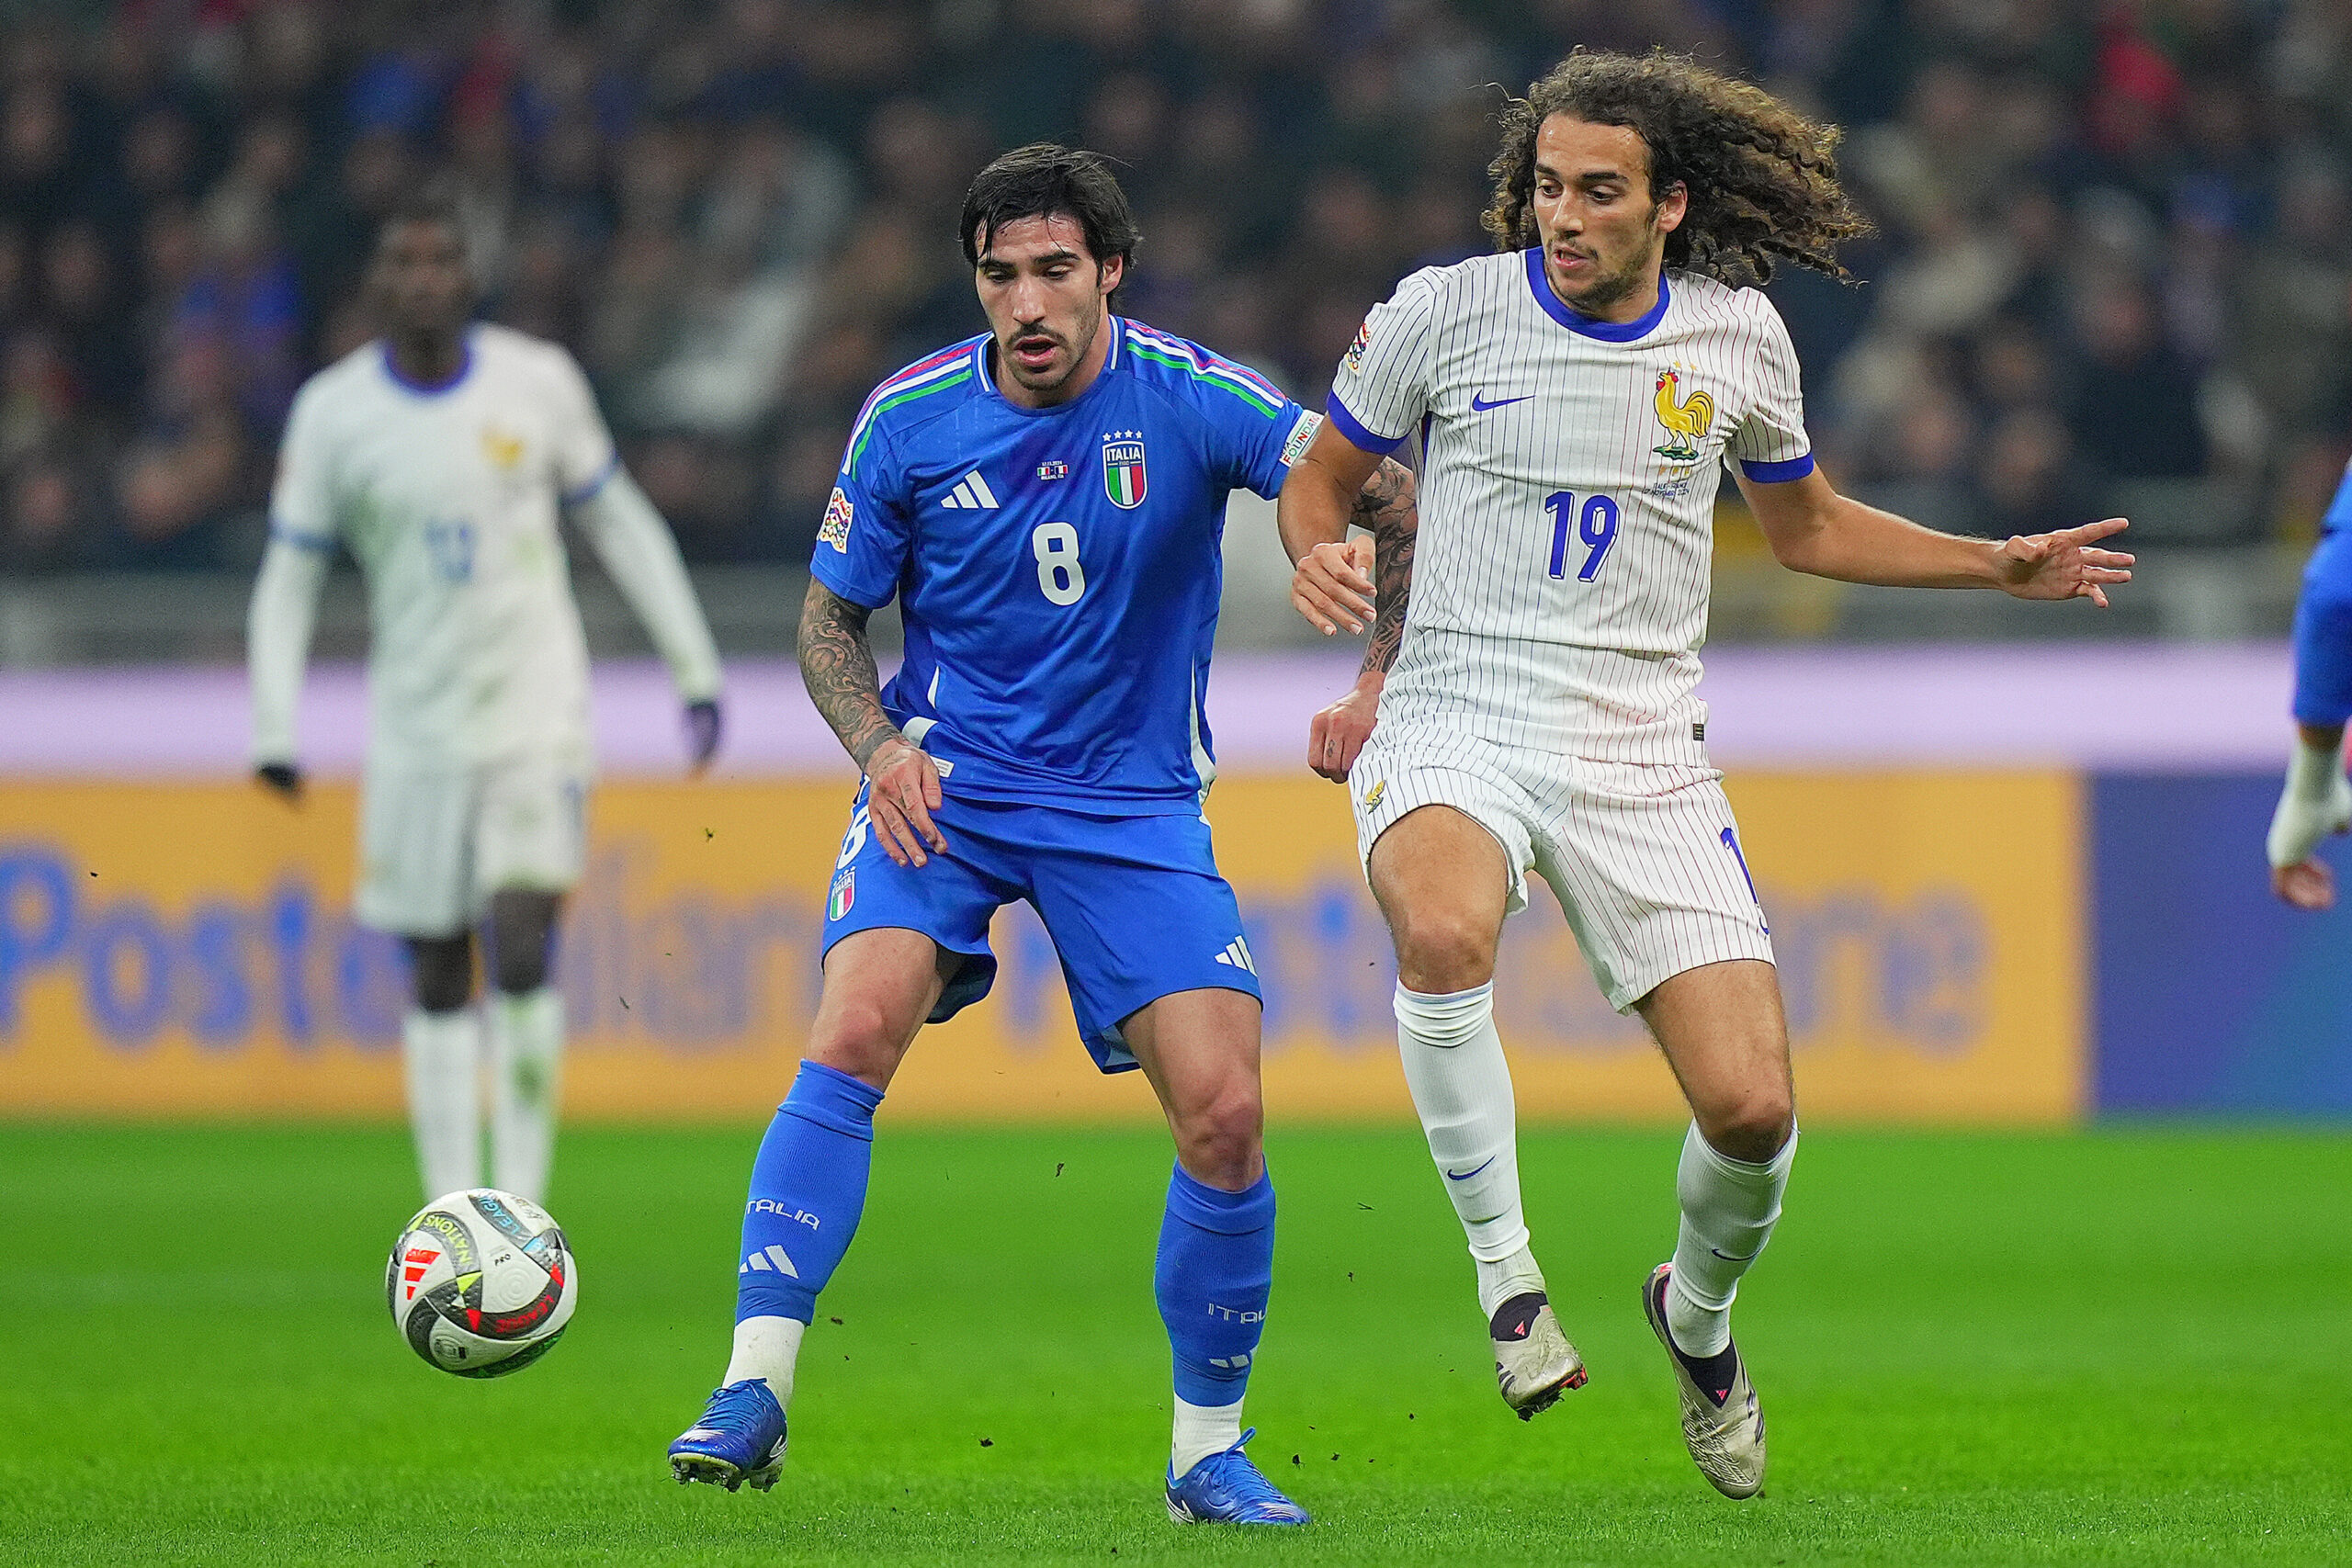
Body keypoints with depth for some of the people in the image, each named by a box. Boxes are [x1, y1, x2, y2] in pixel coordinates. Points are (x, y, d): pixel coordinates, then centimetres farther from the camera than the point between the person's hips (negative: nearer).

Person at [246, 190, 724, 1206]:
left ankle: (522, 1207, -9)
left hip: (539, 713, -1)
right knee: (439, 980, 5)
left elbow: (620, 521, 10)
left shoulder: (538, 382, -2)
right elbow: (288, 577, 4)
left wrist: (695, 668, 10)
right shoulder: (331, 413, -2)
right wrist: (275, 730, -5)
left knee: (521, 954, -17)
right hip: (417, 730, 1)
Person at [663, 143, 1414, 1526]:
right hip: (946, 781, 0)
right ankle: (757, 1388, -23)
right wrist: (880, 748, -11)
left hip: (1134, 802, 0)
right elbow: (831, 618, 6)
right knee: (855, 1031, -25)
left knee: (1225, 1113, -11)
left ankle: (1210, 1450, 8)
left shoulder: (1190, 401, -10)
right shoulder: (910, 418, -5)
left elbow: (1386, 499, -8)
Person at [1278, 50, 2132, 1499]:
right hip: (1453, 723, -2)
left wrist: (2001, 565, 12)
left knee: (1752, 1106, -9)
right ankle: (1505, 1269, -18)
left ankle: (1699, 1311, 26)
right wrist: (1319, 555, -10)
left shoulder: (1737, 335, 5)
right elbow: (1321, 477, 12)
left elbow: (1808, 526, 22)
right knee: (1444, 934, -38)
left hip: (1644, 751, 2)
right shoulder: (1443, 311, -3)